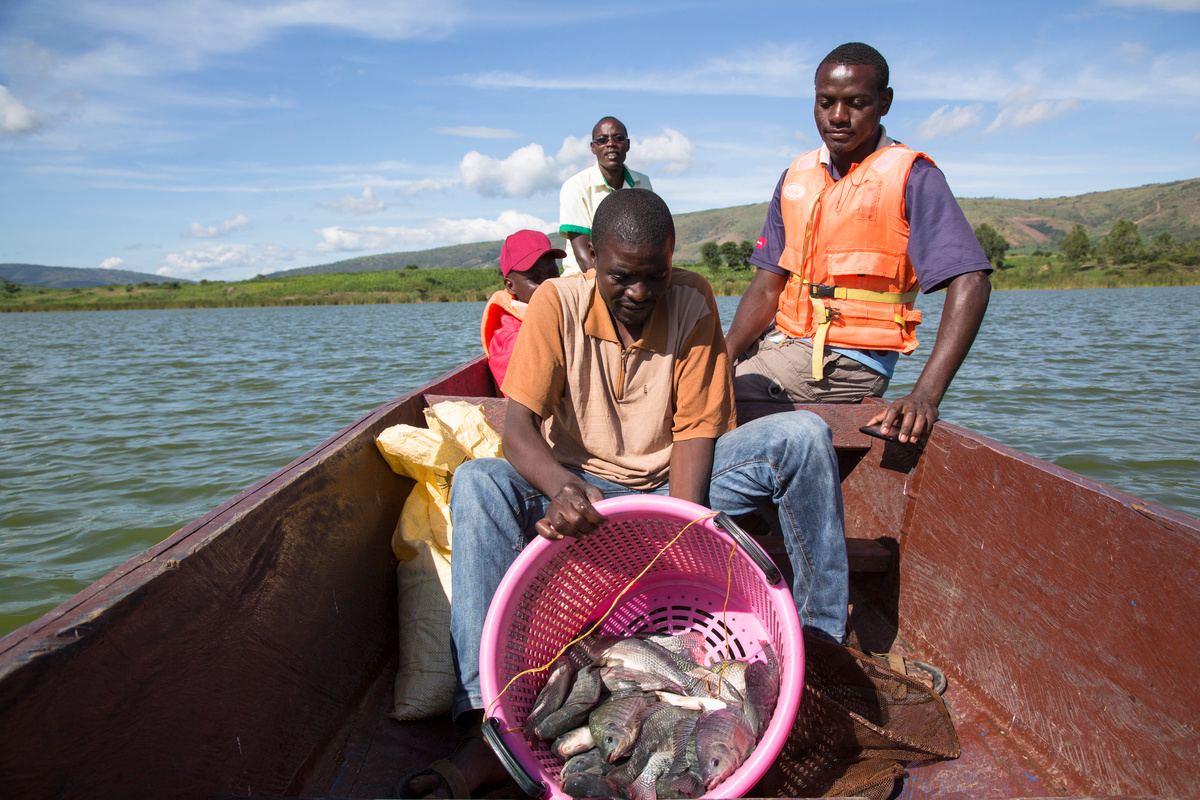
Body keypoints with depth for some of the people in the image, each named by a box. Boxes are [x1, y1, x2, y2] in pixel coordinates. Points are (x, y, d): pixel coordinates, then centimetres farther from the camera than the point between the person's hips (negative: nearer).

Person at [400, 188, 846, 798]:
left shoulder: (693, 301, -8)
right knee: (477, 482, -29)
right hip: (581, 490, -1)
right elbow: (518, 427, -20)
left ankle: (819, 640, -10)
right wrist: (563, 488, -43)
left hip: (672, 484, 1)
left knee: (803, 435, -20)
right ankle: (491, 717, -32)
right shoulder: (557, 303, -12)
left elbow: (695, 431, -10)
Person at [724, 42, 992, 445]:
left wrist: (925, 395, -30)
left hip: (849, 360, -6)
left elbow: (970, 284, -17)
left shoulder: (911, 176, -7)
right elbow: (768, 286, 5)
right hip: (785, 342, 7)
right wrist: (721, 357, -13)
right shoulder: (797, 176, 11)